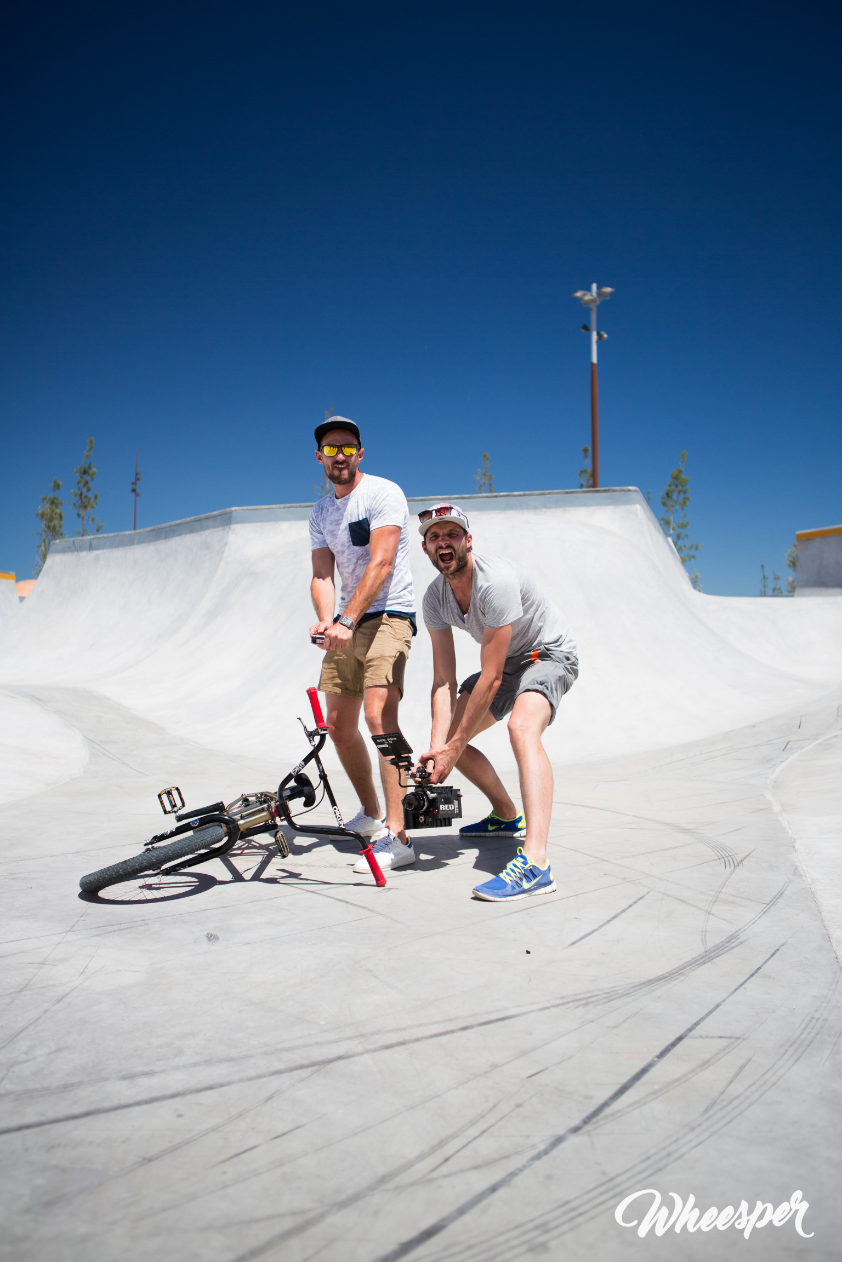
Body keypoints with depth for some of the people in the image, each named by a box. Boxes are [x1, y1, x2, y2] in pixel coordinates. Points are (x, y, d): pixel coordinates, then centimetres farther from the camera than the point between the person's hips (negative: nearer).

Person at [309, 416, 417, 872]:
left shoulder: (383, 493, -9)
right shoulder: (320, 512, 13)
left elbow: (381, 564, -20)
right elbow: (322, 575, 4)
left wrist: (347, 621, -28)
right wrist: (325, 620, -17)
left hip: (387, 617, -8)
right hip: (345, 623, 8)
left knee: (378, 715, -23)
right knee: (339, 725, 10)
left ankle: (397, 836, -22)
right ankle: (370, 813, 30)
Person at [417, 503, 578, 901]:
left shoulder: (497, 581, -32)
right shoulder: (435, 598, -10)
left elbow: (491, 678, -31)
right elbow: (444, 681, -10)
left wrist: (454, 747, -28)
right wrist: (438, 747, -23)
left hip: (548, 653, -8)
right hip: (505, 661, 8)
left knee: (522, 729, -36)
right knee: (447, 737, 5)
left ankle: (535, 863, -44)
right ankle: (507, 816, 27)